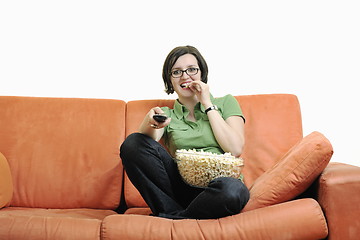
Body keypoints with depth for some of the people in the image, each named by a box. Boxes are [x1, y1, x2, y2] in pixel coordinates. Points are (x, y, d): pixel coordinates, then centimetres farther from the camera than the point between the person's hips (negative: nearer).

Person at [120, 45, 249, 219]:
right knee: (132, 143, -16)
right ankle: (173, 212, -15)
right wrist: (150, 122, -28)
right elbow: (146, 142, -5)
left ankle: (169, 219, -16)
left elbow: (235, 150, -2)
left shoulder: (225, 103, 15)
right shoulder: (167, 114, 18)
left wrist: (208, 105, 2)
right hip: (182, 185, 2)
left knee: (233, 189, -38)